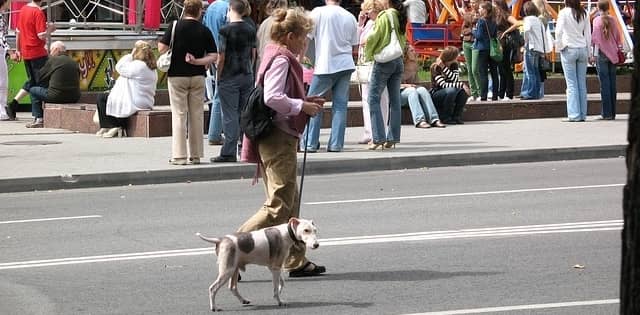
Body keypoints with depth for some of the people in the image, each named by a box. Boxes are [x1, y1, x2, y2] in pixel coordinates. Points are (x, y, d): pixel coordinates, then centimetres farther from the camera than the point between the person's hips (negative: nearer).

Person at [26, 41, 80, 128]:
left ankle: (38, 119, 9)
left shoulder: (53, 60, -3)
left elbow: (40, 76, 4)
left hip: (57, 96, -7)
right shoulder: (74, 63, 12)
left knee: (33, 90, 15)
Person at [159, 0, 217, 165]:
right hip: (198, 77, 2)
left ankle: (179, 156, -3)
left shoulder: (176, 26, -7)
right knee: (197, 116, 9)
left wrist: (174, 50, 8)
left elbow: (161, 48, -9)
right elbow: (213, 56, -5)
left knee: (179, 115, 1)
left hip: (177, 75, -2)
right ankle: (195, 155, 12)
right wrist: (197, 61, -8)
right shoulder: (204, 31, -1)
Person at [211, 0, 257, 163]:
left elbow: (221, 58, -12)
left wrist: (218, 76, -2)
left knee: (230, 115, -3)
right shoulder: (250, 30, 5)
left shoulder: (226, 30, -12)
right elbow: (253, 55, 10)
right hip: (247, 76, 5)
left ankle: (229, 152, -3)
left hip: (229, 77, -5)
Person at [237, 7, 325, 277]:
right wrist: (303, 107, -14)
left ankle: (297, 261, 16)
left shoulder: (279, 57, 17)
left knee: (290, 203, 13)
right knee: (279, 205, -10)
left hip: (276, 137, 11)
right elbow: (273, 98, -25)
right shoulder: (282, 60, -14)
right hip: (279, 136, -11)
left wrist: (306, 103, 13)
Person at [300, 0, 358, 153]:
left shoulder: (318, 12, -4)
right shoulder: (350, 17, 9)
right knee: (340, 104, 5)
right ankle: (336, 144, 1)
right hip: (345, 65, 4)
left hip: (325, 66, -4)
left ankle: (309, 143, 1)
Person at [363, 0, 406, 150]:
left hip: (384, 60, -7)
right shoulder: (400, 17, 7)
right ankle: (393, 138, 9)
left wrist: (368, 54, 5)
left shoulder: (384, 16, -12)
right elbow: (402, 40, 13)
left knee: (373, 98, -2)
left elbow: (373, 38, -10)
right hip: (398, 61, 7)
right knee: (394, 99, 8)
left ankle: (378, 137, -9)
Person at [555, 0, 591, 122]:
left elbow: (559, 31, -11)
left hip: (569, 49, -4)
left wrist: (559, 47, 2)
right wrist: (588, 51, 15)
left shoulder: (564, 12, -7)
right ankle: (582, 114, 8)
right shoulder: (583, 14, 6)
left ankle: (574, 115, -7)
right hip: (582, 49, 4)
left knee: (572, 84, -4)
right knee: (582, 83, 7)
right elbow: (588, 33, 9)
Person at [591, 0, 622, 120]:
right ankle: (612, 112, 11)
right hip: (613, 55, 4)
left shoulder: (597, 20, -7)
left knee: (604, 83, -5)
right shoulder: (613, 20, 6)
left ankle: (606, 113, -7)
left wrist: (595, 55, -7)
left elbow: (597, 39, -10)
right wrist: (619, 48, 22)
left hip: (602, 53, -4)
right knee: (612, 82, 8)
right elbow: (617, 37, 11)